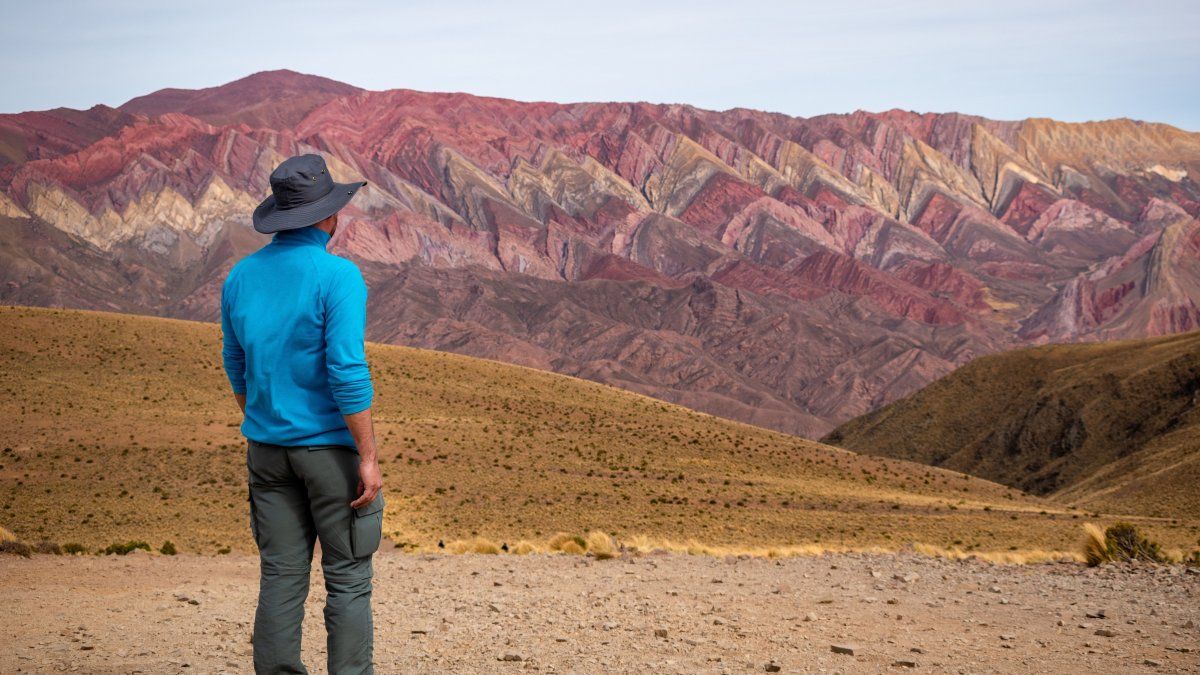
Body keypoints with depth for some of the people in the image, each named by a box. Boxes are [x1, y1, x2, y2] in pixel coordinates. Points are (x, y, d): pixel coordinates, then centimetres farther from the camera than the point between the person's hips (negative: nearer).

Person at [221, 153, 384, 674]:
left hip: (268, 448, 6)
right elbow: (347, 372, -20)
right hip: (330, 446, -6)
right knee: (348, 578, 3)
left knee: (281, 575, 9)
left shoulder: (241, 276, 5)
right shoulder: (337, 276, -15)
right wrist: (369, 459, -16)